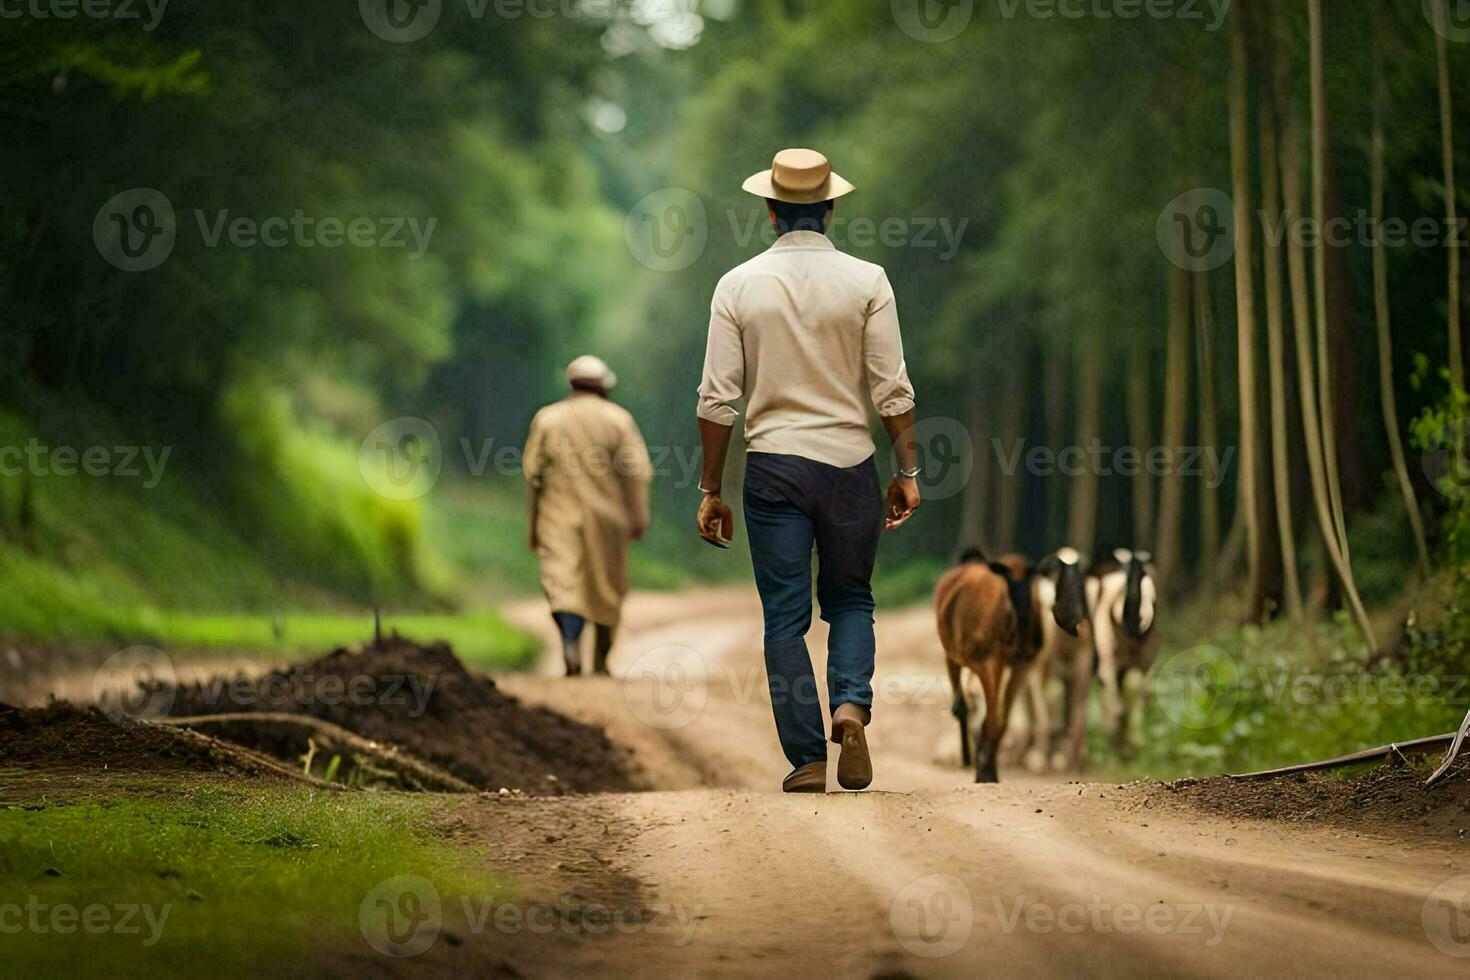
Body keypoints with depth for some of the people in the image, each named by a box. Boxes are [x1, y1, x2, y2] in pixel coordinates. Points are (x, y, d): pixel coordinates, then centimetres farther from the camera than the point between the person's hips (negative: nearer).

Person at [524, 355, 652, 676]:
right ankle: (601, 660, 21)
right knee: (607, 589, 15)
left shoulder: (547, 418, 5)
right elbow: (638, 469, -9)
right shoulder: (618, 418, 1)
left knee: (563, 585, -8)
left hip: (560, 518, 0)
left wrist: (533, 524, 11)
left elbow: (533, 473, 4)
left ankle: (571, 645, -33)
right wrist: (639, 517, -9)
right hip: (606, 518, 0)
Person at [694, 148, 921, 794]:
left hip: (773, 464, 0)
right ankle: (851, 704, -10)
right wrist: (907, 472, 4)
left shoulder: (738, 285, 0)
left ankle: (806, 760, 2)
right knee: (850, 599, 16)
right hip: (849, 463, 0)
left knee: (785, 617, 5)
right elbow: (892, 390, -5)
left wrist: (711, 491, 4)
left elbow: (718, 400, -2)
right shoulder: (866, 282, -2)